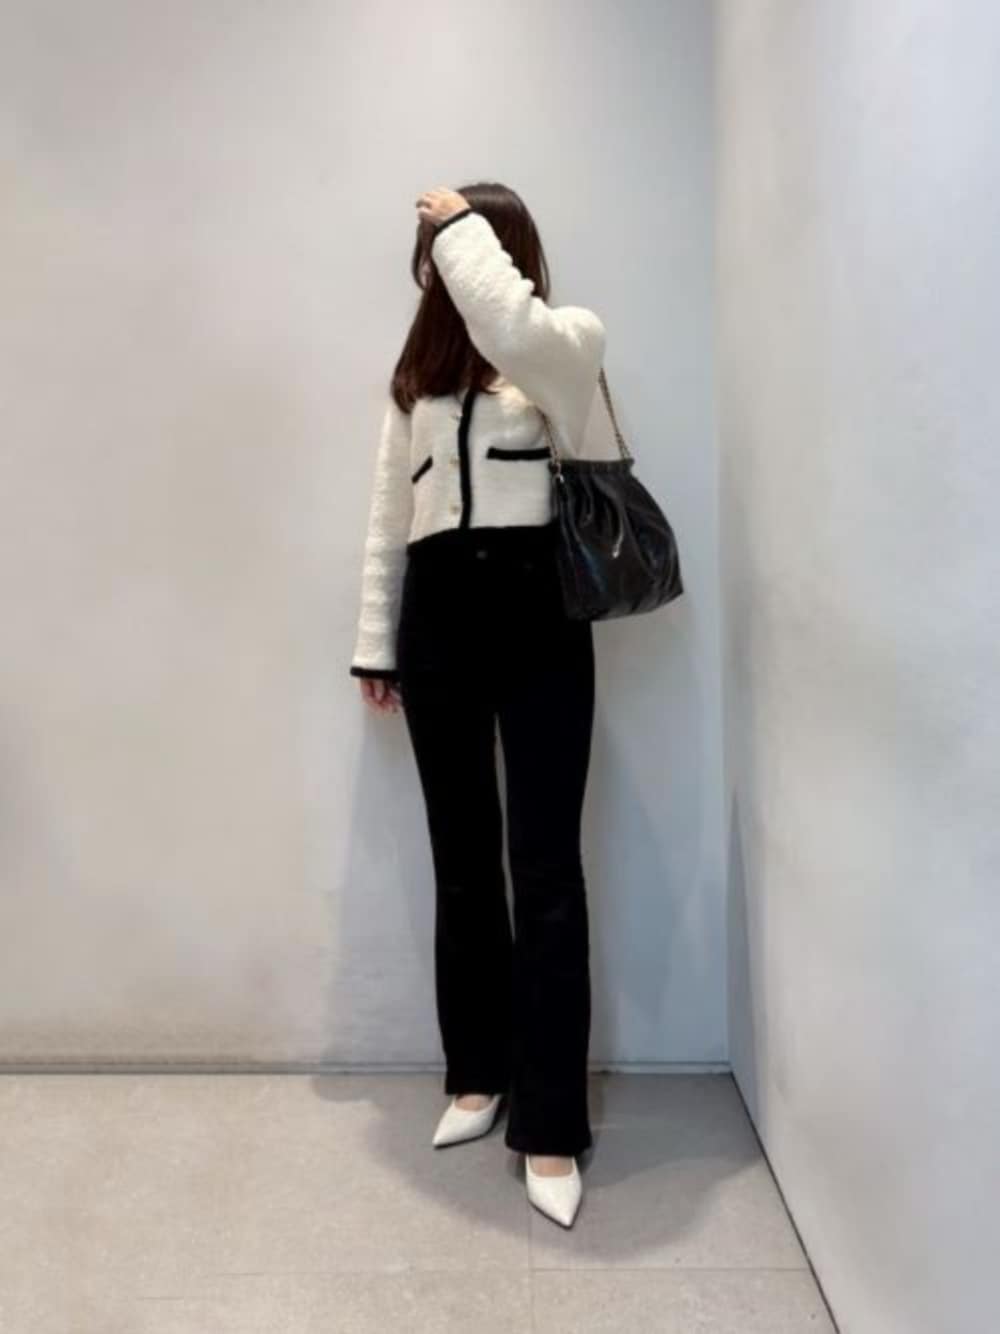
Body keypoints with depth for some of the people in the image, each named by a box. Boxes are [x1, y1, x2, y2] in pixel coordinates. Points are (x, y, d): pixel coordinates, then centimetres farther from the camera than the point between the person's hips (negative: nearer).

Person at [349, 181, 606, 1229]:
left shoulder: (570, 343, 4)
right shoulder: (420, 370, 19)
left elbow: (508, 327, -22)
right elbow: (388, 518, 16)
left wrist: (458, 222, -5)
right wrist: (375, 644, 13)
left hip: (536, 613, -5)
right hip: (439, 616, 5)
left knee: (544, 869, -4)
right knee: (461, 862, 11)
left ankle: (551, 1127, 8)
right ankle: (477, 1074, 29)